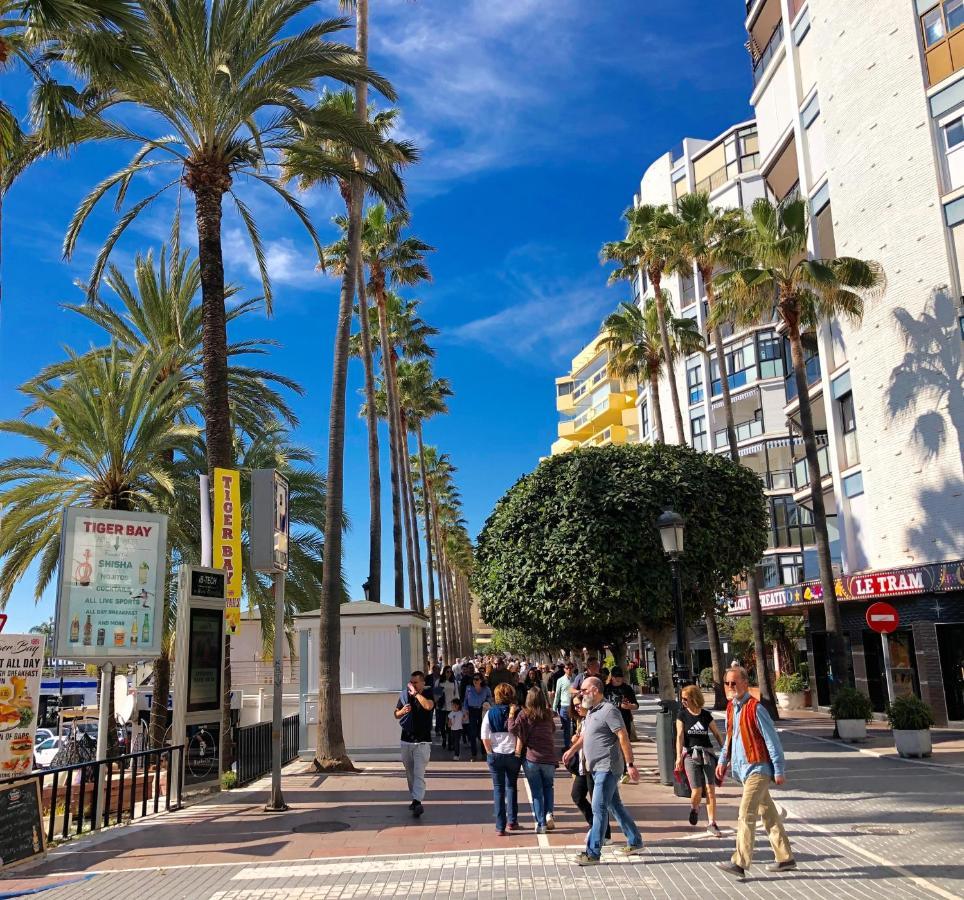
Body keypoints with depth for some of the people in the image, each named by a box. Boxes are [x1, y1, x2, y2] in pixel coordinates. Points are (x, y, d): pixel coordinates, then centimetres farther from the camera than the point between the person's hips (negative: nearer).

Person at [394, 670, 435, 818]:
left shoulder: (428, 694, -5)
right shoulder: (405, 694, 6)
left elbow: (429, 706, -28)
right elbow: (396, 714, 14)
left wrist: (416, 693, -20)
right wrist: (402, 711, -9)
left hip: (422, 741, -5)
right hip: (406, 740, 5)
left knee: (419, 773, -14)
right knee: (410, 773, 13)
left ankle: (417, 802, -22)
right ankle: (415, 799, 26)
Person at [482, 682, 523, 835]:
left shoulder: (490, 713, -3)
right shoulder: (515, 712, -7)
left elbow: (485, 737, -7)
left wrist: (490, 753, 2)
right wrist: (517, 753, -4)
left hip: (495, 755, 0)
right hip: (512, 755, 0)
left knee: (498, 788, 7)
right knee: (511, 786, 18)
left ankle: (500, 826, 6)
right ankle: (512, 821, 20)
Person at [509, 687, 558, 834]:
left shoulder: (524, 715, -7)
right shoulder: (548, 714, 2)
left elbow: (514, 729, -18)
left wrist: (511, 715, -5)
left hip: (531, 758, -2)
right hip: (549, 758, 2)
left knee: (536, 792, 8)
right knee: (548, 787, 22)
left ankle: (540, 824, 7)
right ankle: (549, 813, 3)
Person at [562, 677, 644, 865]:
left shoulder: (608, 710, -15)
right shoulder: (591, 712, 14)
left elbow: (624, 738, -18)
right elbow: (584, 735, 26)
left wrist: (630, 764, -21)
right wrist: (572, 750, 11)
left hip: (607, 768, -10)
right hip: (597, 767, 10)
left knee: (599, 808, -9)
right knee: (615, 806, 17)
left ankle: (593, 853, -5)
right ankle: (635, 843, 28)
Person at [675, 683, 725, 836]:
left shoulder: (706, 715, 6)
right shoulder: (682, 715, 3)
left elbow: (717, 734, 12)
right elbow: (680, 736, -6)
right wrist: (679, 756, -16)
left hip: (707, 753, 1)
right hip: (690, 754, -1)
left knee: (710, 789, -7)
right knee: (697, 790, -9)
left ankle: (712, 823, 2)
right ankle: (694, 808, 25)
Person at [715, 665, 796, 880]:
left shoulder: (755, 708, -17)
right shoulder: (731, 708, 9)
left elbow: (772, 740, -14)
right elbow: (730, 737, 21)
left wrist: (779, 771, -13)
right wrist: (723, 761, 13)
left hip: (758, 768, -9)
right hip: (743, 769, 9)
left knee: (746, 814, -12)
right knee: (768, 813, 15)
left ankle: (740, 863, -10)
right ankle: (785, 858, 25)